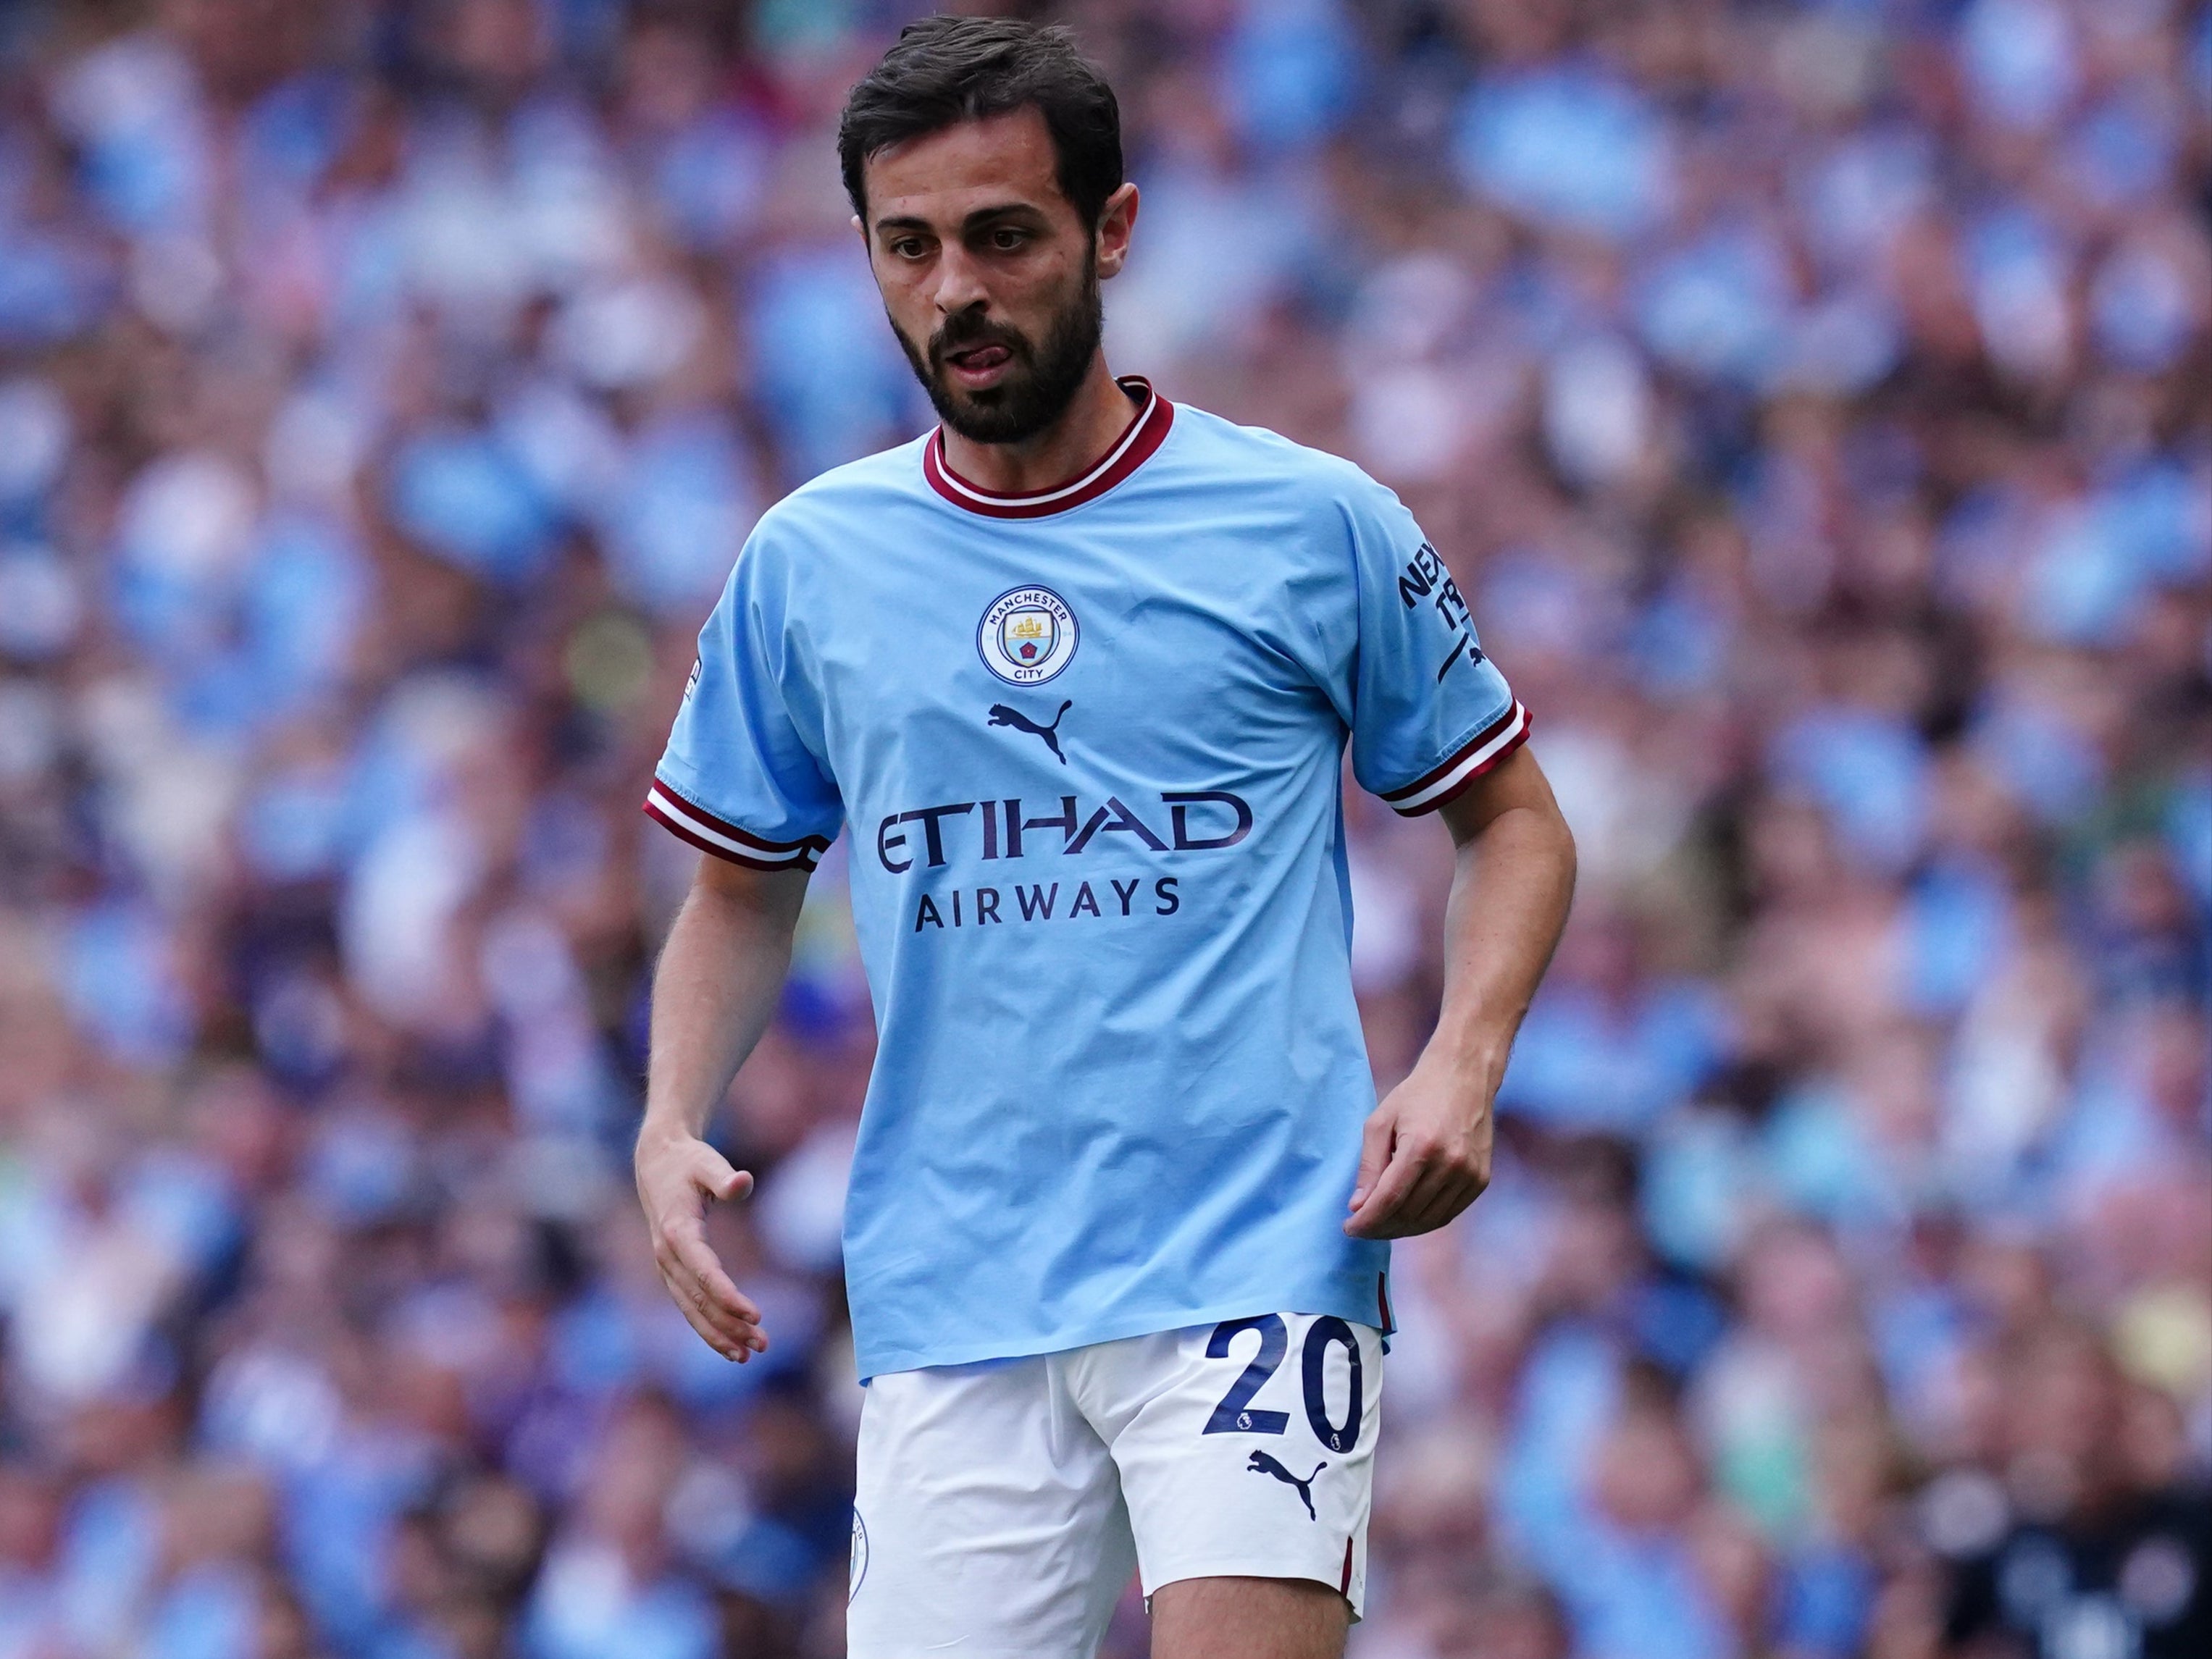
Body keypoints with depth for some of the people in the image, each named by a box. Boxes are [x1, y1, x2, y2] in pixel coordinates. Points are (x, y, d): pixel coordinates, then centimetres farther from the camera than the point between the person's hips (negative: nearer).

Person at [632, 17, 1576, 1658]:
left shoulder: (1314, 524, 2)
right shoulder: (806, 565, 10)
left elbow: (1513, 819, 11)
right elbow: (744, 890, 22)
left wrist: (1461, 1068, -7)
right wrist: (673, 1124, 4)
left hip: (1257, 1266, -3)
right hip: (950, 1311, 3)